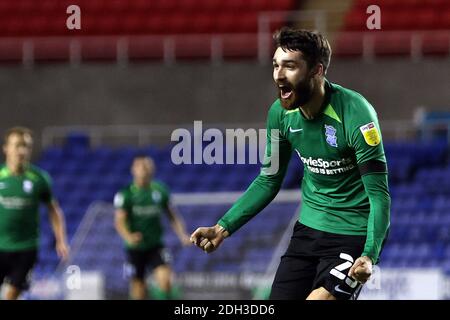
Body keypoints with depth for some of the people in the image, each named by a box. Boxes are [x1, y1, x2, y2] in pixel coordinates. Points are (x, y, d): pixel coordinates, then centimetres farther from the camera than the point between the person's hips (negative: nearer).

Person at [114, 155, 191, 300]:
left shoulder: (160, 191, 2)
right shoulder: (125, 194, -8)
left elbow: (172, 216, 12)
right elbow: (119, 221, -16)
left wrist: (182, 235, -3)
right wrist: (129, 237, -36)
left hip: (156, 246, 2)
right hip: (135, 248, -2)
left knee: (165, 279, -20)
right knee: (138, 290, 3)